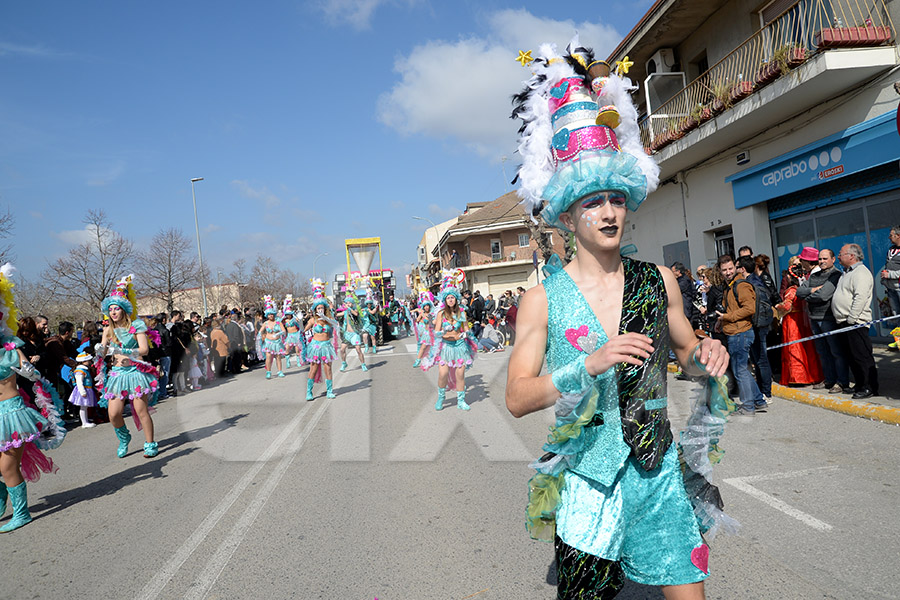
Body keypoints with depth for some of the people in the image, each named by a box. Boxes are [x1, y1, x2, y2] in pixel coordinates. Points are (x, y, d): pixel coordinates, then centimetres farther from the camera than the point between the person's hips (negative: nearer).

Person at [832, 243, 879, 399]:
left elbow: (860, 298, -21)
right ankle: (860, 384, 21)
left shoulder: (861, 273, -11)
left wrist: (851, 319, -22)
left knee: (862, 356, -6)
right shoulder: (847, 273, 21)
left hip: (855, 323, -10)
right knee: (851, 356, 13)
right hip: (844, 322, 10)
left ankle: (870, 388, 1)